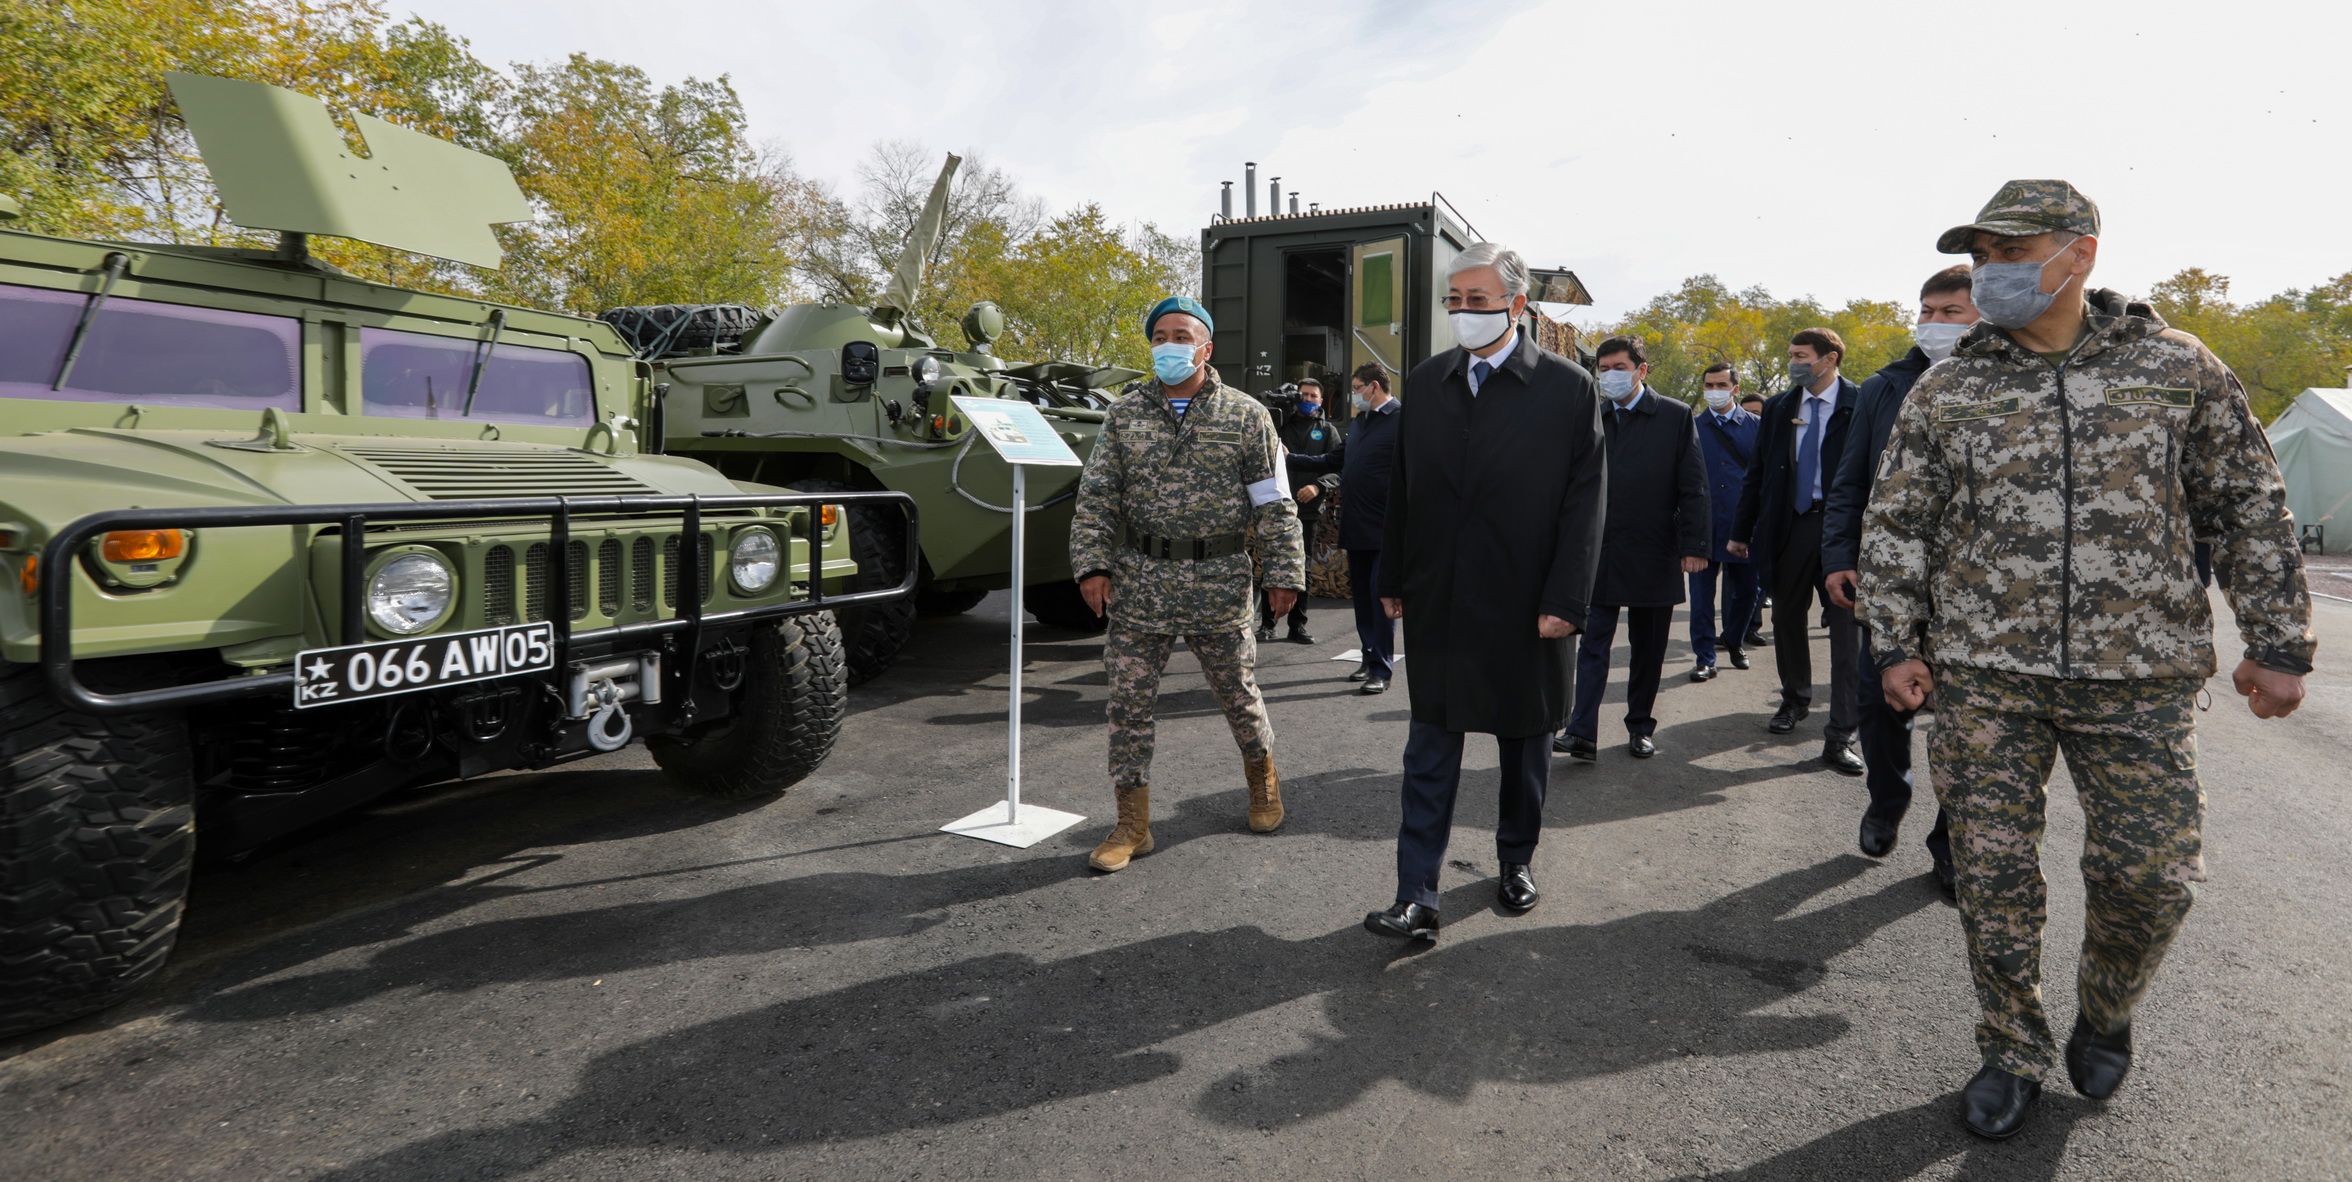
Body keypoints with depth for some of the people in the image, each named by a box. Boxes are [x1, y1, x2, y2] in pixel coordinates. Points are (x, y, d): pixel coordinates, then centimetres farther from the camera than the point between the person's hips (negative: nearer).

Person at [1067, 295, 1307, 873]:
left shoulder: (1245, 415, 0)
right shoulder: (1124, 414, 6)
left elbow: (1273, 502, 0)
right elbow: (1096, 496, 5)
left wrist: (1283, 572, -5)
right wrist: (1092, 564, -5)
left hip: (1220, 584, -2)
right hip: (1138, 583, 2)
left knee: (1238, 692, 12)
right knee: (1129, 702, 3)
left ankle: (1261, 775, 41)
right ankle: (1133, 823, 14)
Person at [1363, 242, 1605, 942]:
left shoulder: (1568, 388, -5)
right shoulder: (1424, 384, 5)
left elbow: (1585, 502, -7)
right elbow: (1402, 490, 9)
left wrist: (1565, 601, -12)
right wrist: (1392, 580, 6)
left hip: (1526, 607, -2)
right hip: (1437, 604, 2)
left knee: (1525, 743, 15)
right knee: (1429, 753, 2)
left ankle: (1516, 860, 36)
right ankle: (1417, 899, 6)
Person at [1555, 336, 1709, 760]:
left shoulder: (1675, 417, 1)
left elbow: (1693, 487, -1)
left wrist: (1693, 545, -8)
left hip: (1654, 554, -1)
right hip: (1600, 551, 1)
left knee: (1648, 649, 9)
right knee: (1593, 644, -3)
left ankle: (1641, 727, 22)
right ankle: (1582, 732, -6)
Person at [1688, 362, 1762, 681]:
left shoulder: (1756, 426, 4)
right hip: (1703, 523, 0)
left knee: (1746, 590, 10)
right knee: (1702, 592, 0)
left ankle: (1734, 642, 35)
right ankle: (1705, 658, 8)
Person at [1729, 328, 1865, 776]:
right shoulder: (1778, 408, 8)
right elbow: (1758, 473, 11)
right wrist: (1741, 531, 10)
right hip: (1789, 526, 5)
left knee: (1846, 628, -3)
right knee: (1786, 618, 16)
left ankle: (1840, 736, 1)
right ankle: (1795, 699, 38)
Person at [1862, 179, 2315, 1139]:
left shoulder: (2180, 368, 3)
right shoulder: (1943, 393, 3)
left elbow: (2252, 509, 7)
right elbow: (1894, 528, 6)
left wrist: (2279, 644, 4)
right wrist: (1895, 646, 0)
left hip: (2141, 674, 0)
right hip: (1984, 674, 1)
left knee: (2152, 870, 2)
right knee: (1993, 872, 4)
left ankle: (2105, 1014, 33)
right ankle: (2013, 1053, 23)